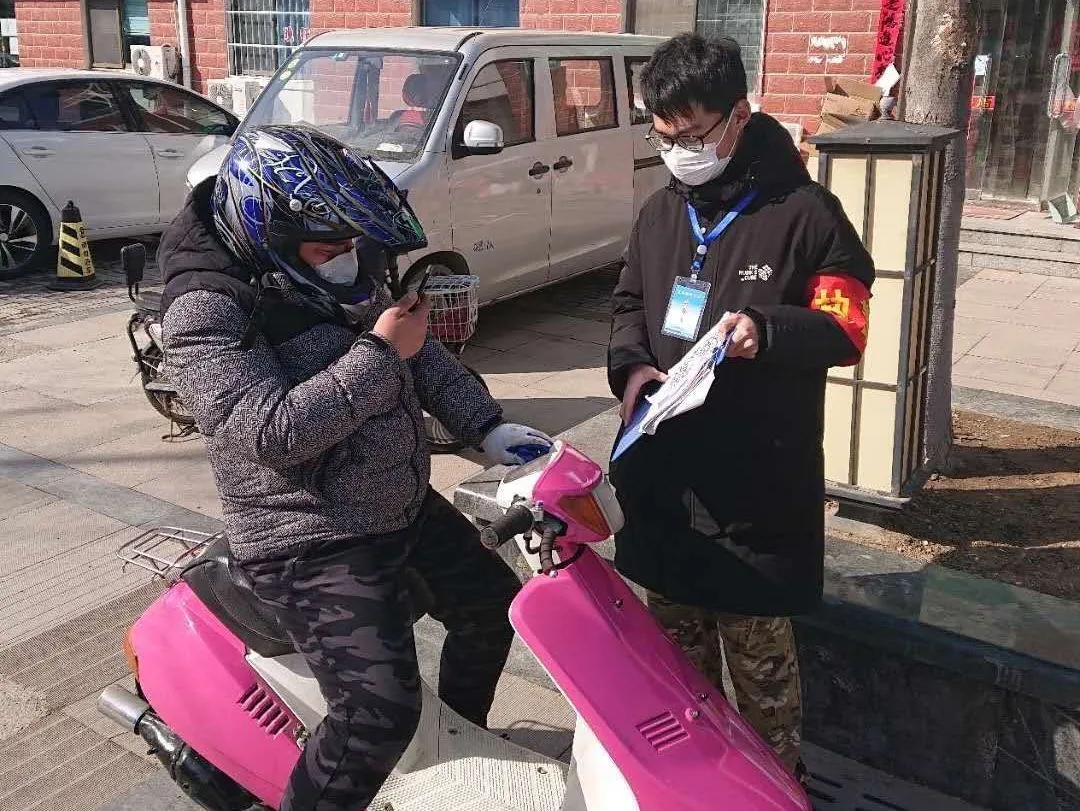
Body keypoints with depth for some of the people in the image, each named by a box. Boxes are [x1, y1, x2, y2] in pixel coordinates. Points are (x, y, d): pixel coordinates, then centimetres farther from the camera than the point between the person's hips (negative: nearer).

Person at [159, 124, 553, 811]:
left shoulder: (337, 270, 2)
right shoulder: (206, 313, -22)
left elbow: (418, 348, 11)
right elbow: (272, 431, -31)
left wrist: (487, 426, 2)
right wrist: (378, 354, -26)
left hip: (406, 504, 9)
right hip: (316, 545, -9)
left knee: (493, 608, 21)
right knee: (382, 710, -17)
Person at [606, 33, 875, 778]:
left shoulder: (804, 212, -9)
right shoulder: (660, 212, 11)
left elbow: (846, 330, -9)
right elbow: (629, 305, 19)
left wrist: (768, 330, -28)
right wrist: (631, 366, -3)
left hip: (758, 480, -6)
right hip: (662, 470, 6)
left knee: (758, 654, 3)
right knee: (674, 644, 19)